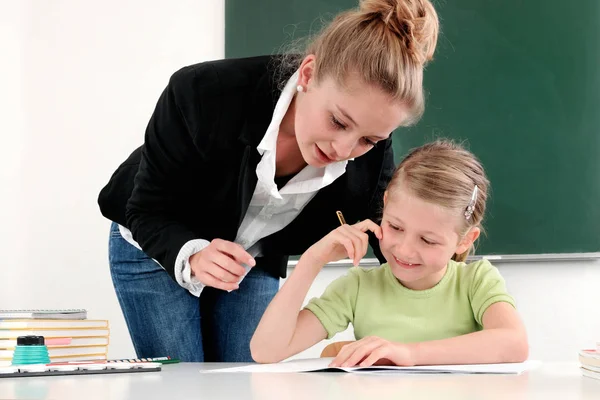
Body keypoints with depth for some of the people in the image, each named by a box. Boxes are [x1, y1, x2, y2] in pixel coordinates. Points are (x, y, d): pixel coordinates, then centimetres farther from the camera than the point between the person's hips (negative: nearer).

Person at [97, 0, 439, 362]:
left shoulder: (372, 153, -25)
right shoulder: (204, 94, -35)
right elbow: (147, 212, -24)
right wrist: (192, 257, -45)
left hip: (254, 264, 3)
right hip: (156, 251, -3)